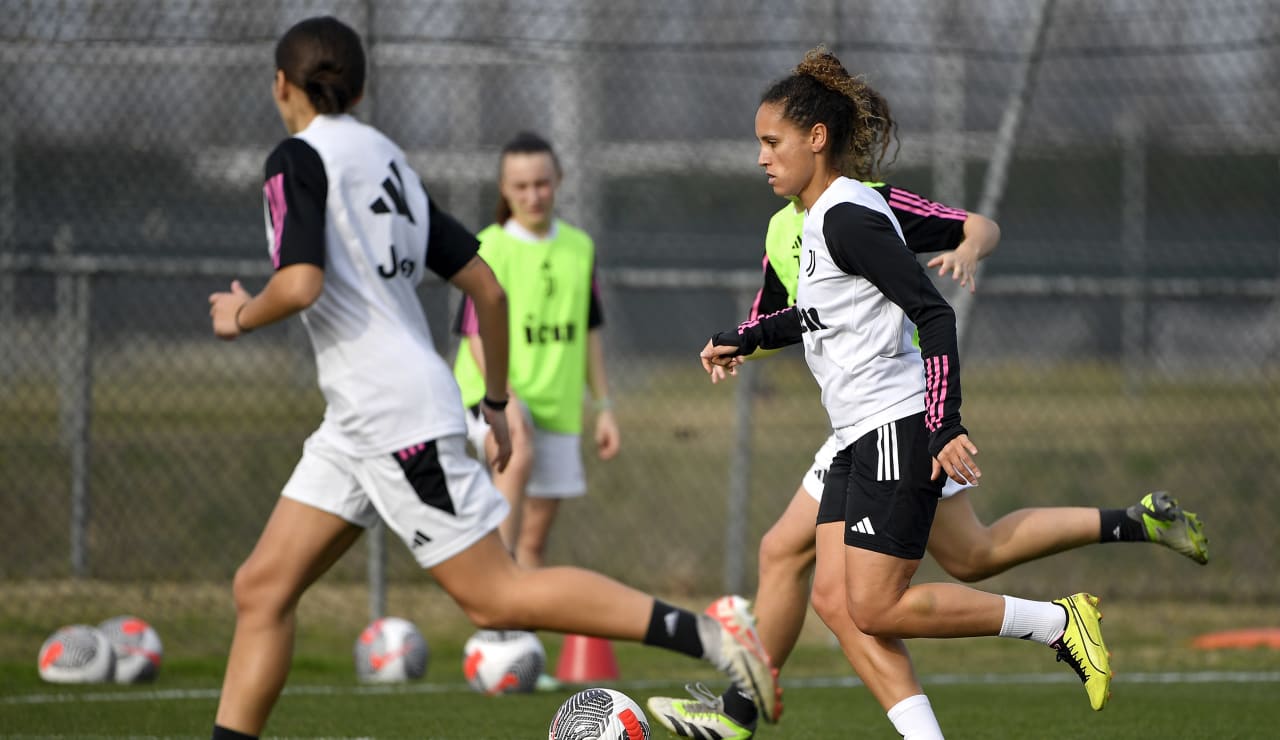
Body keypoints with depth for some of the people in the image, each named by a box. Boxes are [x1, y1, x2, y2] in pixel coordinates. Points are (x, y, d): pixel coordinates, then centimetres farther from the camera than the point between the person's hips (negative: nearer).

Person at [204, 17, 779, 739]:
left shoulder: (299, 158, -7)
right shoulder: (389, 160, 17)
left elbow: (300, 284, -22)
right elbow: (488, 287, 17)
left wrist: (241, 315, -1)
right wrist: (496, 402, 25)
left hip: (394, 412, -9)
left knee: (496, 595, -9)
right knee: (263, 588, 8)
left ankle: (707, 630, -13)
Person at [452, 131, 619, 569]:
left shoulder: (579, 249, 10)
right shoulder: (489, 249, -6)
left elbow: (589, 333, 18)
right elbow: (478, 335, -11)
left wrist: (604, 407, 15)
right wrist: (506, 400, -23)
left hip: (557, 405, 6)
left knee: (536, 535, 6)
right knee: (519, 455, -37)